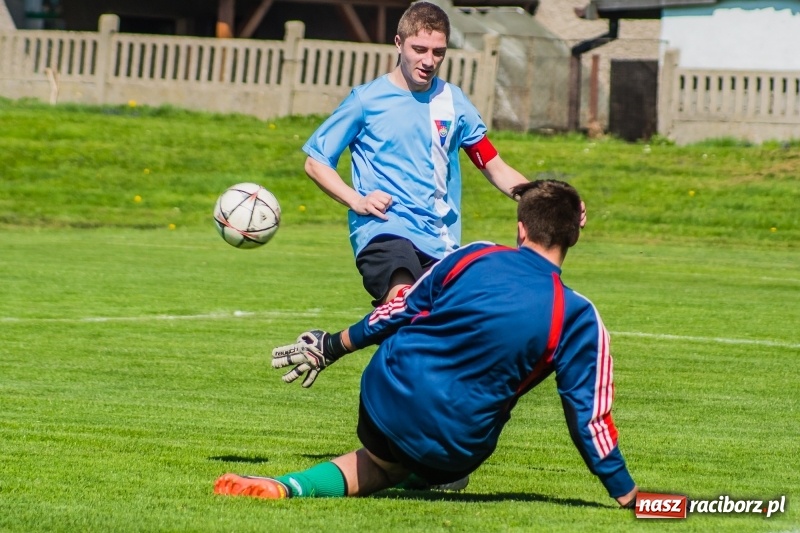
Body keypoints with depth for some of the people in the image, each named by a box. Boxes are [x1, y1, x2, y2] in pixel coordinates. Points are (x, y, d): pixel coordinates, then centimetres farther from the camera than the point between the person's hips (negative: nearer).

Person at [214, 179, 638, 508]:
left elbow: (397, 312, 8)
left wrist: (331, 347, 23)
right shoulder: (577, 318, -10)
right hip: (456, 451, -1)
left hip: (388, 397, 1)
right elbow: (589, 415, -7)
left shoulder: (472, 258, -4)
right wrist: (628, 495, 3)